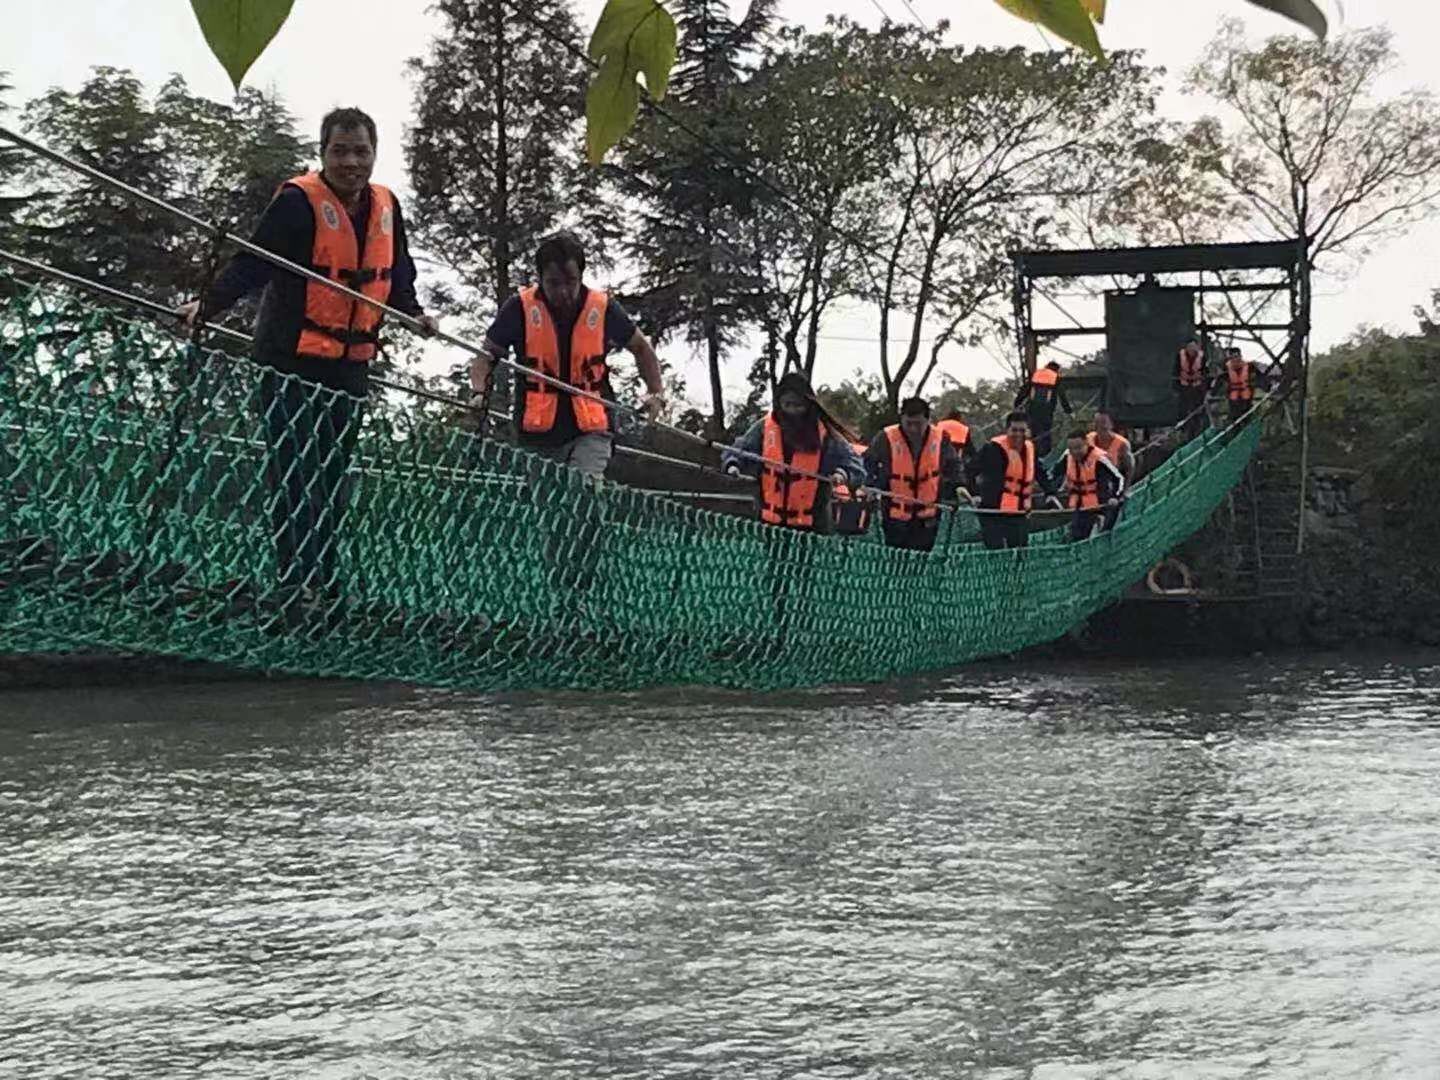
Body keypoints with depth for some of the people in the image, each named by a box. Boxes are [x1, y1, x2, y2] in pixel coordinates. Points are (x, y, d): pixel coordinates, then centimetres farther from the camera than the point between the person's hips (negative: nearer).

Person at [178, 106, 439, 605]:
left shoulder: (386, 205, 8)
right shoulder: (298, 201, -12)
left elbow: (397, 274, 20)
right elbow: (251, 264, -18)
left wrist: (413, 313, 3)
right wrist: (207, 306, -31)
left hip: (351, 366, 7)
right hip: (293, 362, -7)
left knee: (333, 482, 14)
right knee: (296, 478, -11)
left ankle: (325, 582, 23)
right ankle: (297, 583, -9)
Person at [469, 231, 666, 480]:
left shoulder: (603, 308, -4)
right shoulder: (520, 308, -7)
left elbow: (641, 348, 12)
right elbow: (486, 355, 1)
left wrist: (656, 393, -1)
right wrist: (479, 392, -19)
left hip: (590, 432, -1)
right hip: (537, 434, 1)